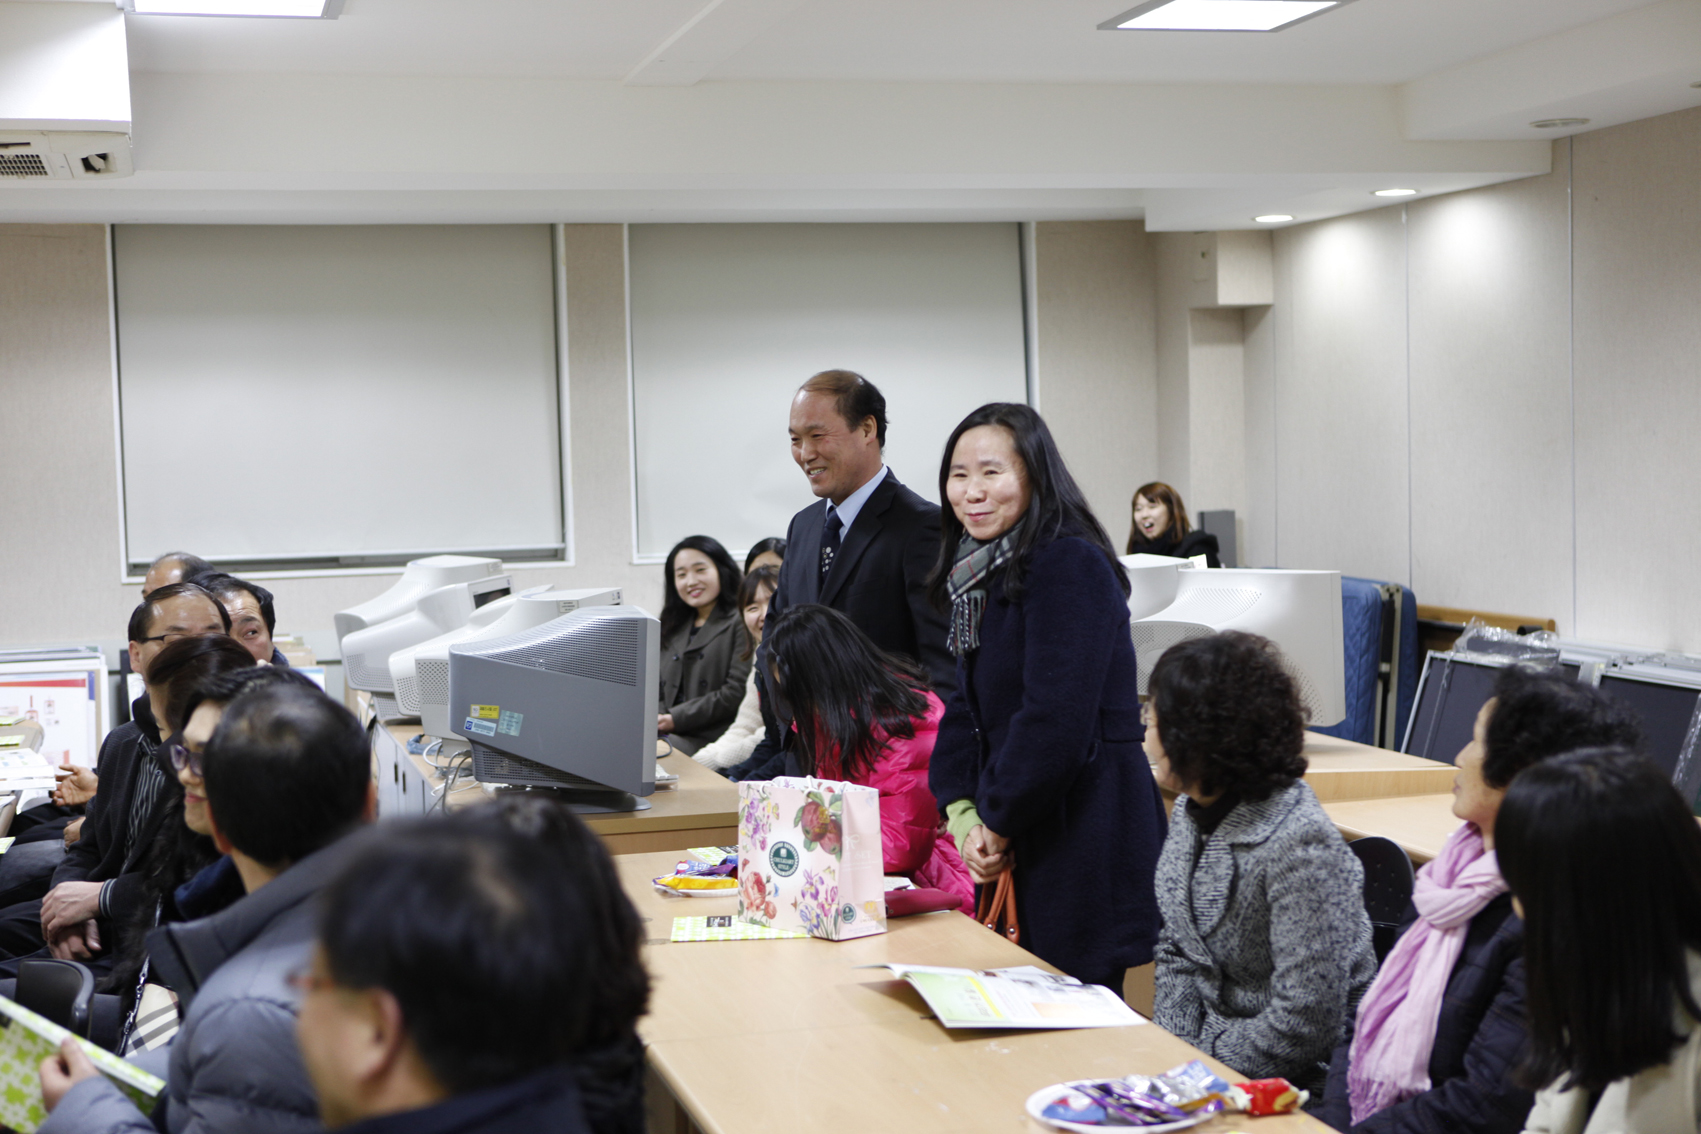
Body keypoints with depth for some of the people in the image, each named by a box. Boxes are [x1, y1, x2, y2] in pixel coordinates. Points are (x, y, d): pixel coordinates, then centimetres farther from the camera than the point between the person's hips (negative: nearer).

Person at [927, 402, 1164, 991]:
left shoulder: (1070, 566, -15)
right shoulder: (979, 575, 13)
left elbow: (1055, 719, -21)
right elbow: (966, 706, 13)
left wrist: (999, 824, -12)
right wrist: (963, 815, -2)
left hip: (1085, 829, -8)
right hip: (1016, 837, 9)